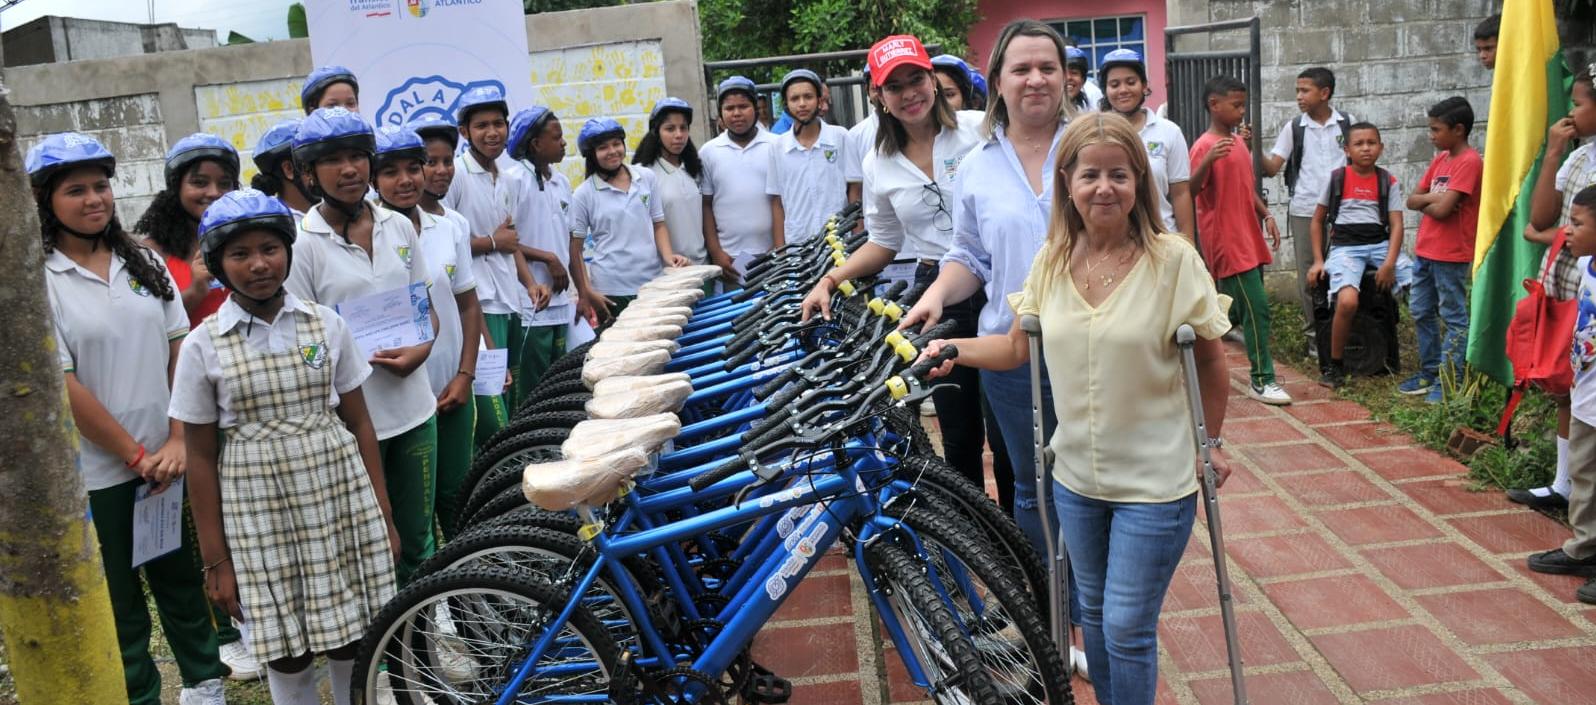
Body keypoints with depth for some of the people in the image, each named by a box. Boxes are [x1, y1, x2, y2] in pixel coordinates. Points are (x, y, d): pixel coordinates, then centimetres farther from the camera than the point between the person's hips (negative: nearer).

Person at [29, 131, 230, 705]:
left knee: (180, 577, 17)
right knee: (119, 600, 10)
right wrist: (136, 455, -10)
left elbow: (180, 351, 3)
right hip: (97, 473, -4)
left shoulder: (143, 263, 5)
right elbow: (63, 387, -13)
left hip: (164, 461, 4)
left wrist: (177, 442, -6)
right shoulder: (38, 281, -9)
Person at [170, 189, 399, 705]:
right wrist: (215, 561, 0)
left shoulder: (326, 325, 0)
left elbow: (359, 424, 5)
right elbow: (201, 458, 0)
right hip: (259, 512, -1)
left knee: (353, 642, 7)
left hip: (341, 499, 1)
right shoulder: (203, 346, -3)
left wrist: (383, 517, 5)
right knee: (286, 651, 8)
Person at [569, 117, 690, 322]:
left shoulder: (647, 177, 7)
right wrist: (586, 293, -4)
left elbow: (658, 224, 13)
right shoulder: (583, 195, 0)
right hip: (611, 292, -2)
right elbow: (575, 249, 1)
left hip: (653, 282, 3)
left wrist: (668, 256, -4)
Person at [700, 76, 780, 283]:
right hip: (729, 258, 1)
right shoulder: (708, 152, 7)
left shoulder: (776, 146, 4)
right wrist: (716, 253, 0)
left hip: (773, 252, 0)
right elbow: (706, 205, 8)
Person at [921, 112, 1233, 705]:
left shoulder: (1173, 261, -15)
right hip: (1075, 477, 5)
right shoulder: (1050, 261, -3)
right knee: (1095, 613, 21)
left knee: (1127, 629, 2)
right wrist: (954, 349, -7)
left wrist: (1211, 442, 2)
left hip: (1155, 483, -4)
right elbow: (1019, 347, 8)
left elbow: (1210, 357, -5)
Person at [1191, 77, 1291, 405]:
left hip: (1249, 239, 9)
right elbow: (1190, 190, -25)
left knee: (1240, 307, 13)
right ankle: (1261, 380, -2)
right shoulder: (1205, 146, -13)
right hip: (1227, 241, -9)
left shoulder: (1239, 142, 14)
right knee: (1257, 306, -10)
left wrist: (1267, 215, 10)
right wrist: (1207, 161, -40)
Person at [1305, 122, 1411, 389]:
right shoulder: (1337, 178, 6)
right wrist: (1318, 260, 3)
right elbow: (1318, 220, 11)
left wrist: (1390, 262, -14)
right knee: (1347, 301, -30)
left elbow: (1396, 225, 1)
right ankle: (1335, 367, -11)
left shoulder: (1388, 182, 8)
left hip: (1380, 244, 3)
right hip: (1345, 246, -2)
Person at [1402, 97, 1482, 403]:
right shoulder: (1440, 159, 12)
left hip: (1451, 255, -9)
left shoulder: (1469, 162, -15)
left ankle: (1449, 380, 4)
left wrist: (1426, 202, -3)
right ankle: (1429, 371, 27)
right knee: (1421, 312, 15)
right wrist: (1433, 199, -10)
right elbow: (1412, 200, 9)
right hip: (1426, 250, 9)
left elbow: (1442, 210, -23)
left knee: (1454, 318, 0)